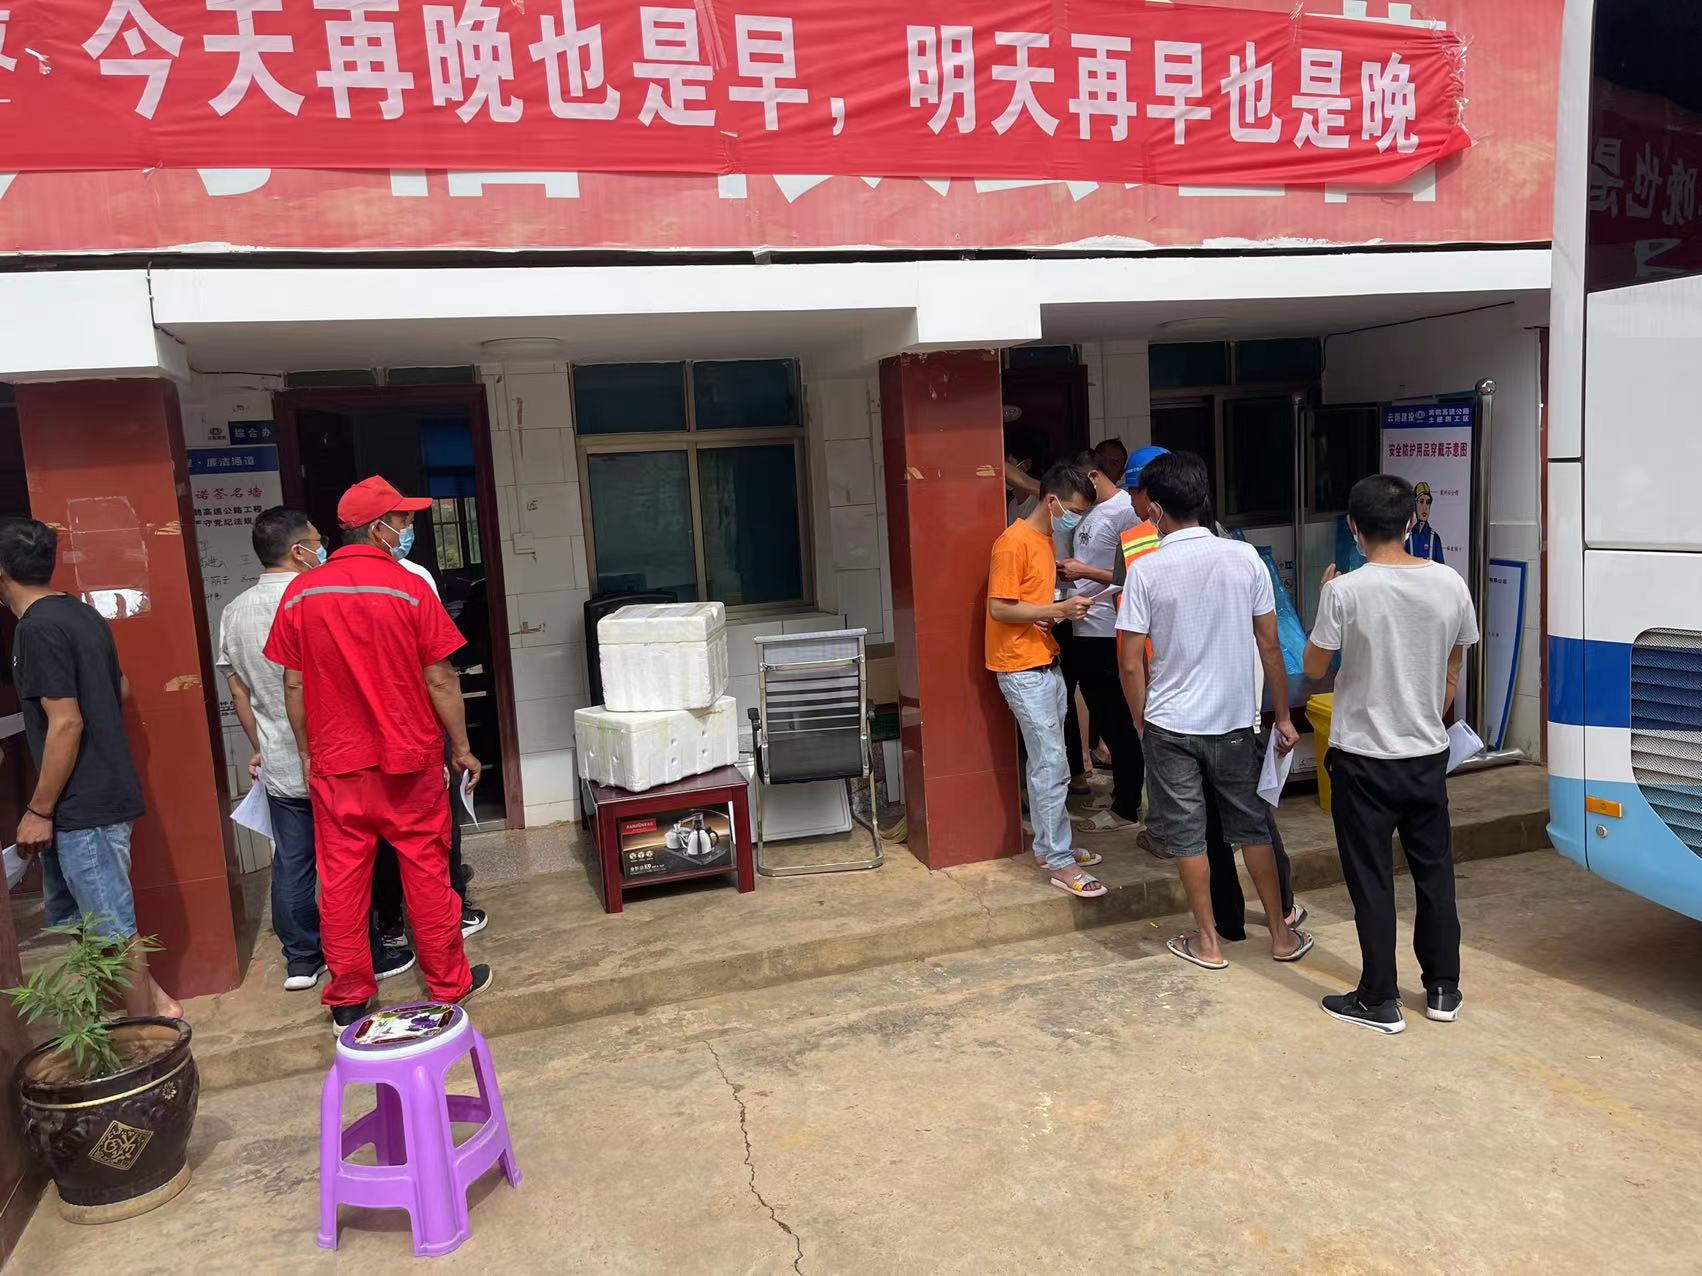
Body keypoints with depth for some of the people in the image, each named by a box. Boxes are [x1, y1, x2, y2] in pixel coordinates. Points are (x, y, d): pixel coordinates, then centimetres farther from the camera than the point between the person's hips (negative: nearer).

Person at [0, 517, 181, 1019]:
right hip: (107, 788, 9)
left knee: (111, 926, 0)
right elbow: (121, 690, 20)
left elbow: (66, 723, -21)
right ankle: (152, 1000, 23)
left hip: (84, 806, -9)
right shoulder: (82, 613, 10)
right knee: (68, 916, 18)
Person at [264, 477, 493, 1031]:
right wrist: (461, 748, 1)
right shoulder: (409, 589, -12)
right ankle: (449, 983, 20)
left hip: (336, 763, 3)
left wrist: (307, 754, 14)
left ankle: (348, 1001, 19)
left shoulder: (300, 594, -2)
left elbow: (293, 686, 3)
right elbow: (440, 680, -9)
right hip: (410, 759, -3)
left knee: (341, 880, 9)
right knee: (426, 872, 8)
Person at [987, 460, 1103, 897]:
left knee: (1046, 762, 14)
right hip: (1023, 670, -9)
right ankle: (1060, 862, 0)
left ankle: (1049, 844, 25)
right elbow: (1000, 608, -19)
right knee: (1052, 766, -7)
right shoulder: (1013, 542, -16)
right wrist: (1058, 610, -20)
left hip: (1046, 663, 9)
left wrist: (1057, 612, 1)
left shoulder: (1045, 539, 13)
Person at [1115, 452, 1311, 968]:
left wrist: (1140, 721, 5)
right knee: (1251, 825, 17)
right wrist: (1283, 716, 9)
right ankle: (1282, 934, 27)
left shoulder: (1146, 569, -13)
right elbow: (1270, 645, -1)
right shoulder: (1244, 557, -6)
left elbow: (1131, 664, -11)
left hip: (1170, 723, -3)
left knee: (1186, 832, 10)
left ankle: (1207, 942, 21)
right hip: (1233, 719, 3)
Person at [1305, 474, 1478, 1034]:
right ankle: (1443, 989, 29)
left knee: (1372, 882, 6)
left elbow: (1314, 667, -5)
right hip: (1428, 755, 4)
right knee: (1435, 872, 17)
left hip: (1363, 759, -4)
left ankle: (1380, 1001, 15)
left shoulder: (1346, 590, -17)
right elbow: (1452, 674, 7)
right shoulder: (1450, 583, -3)